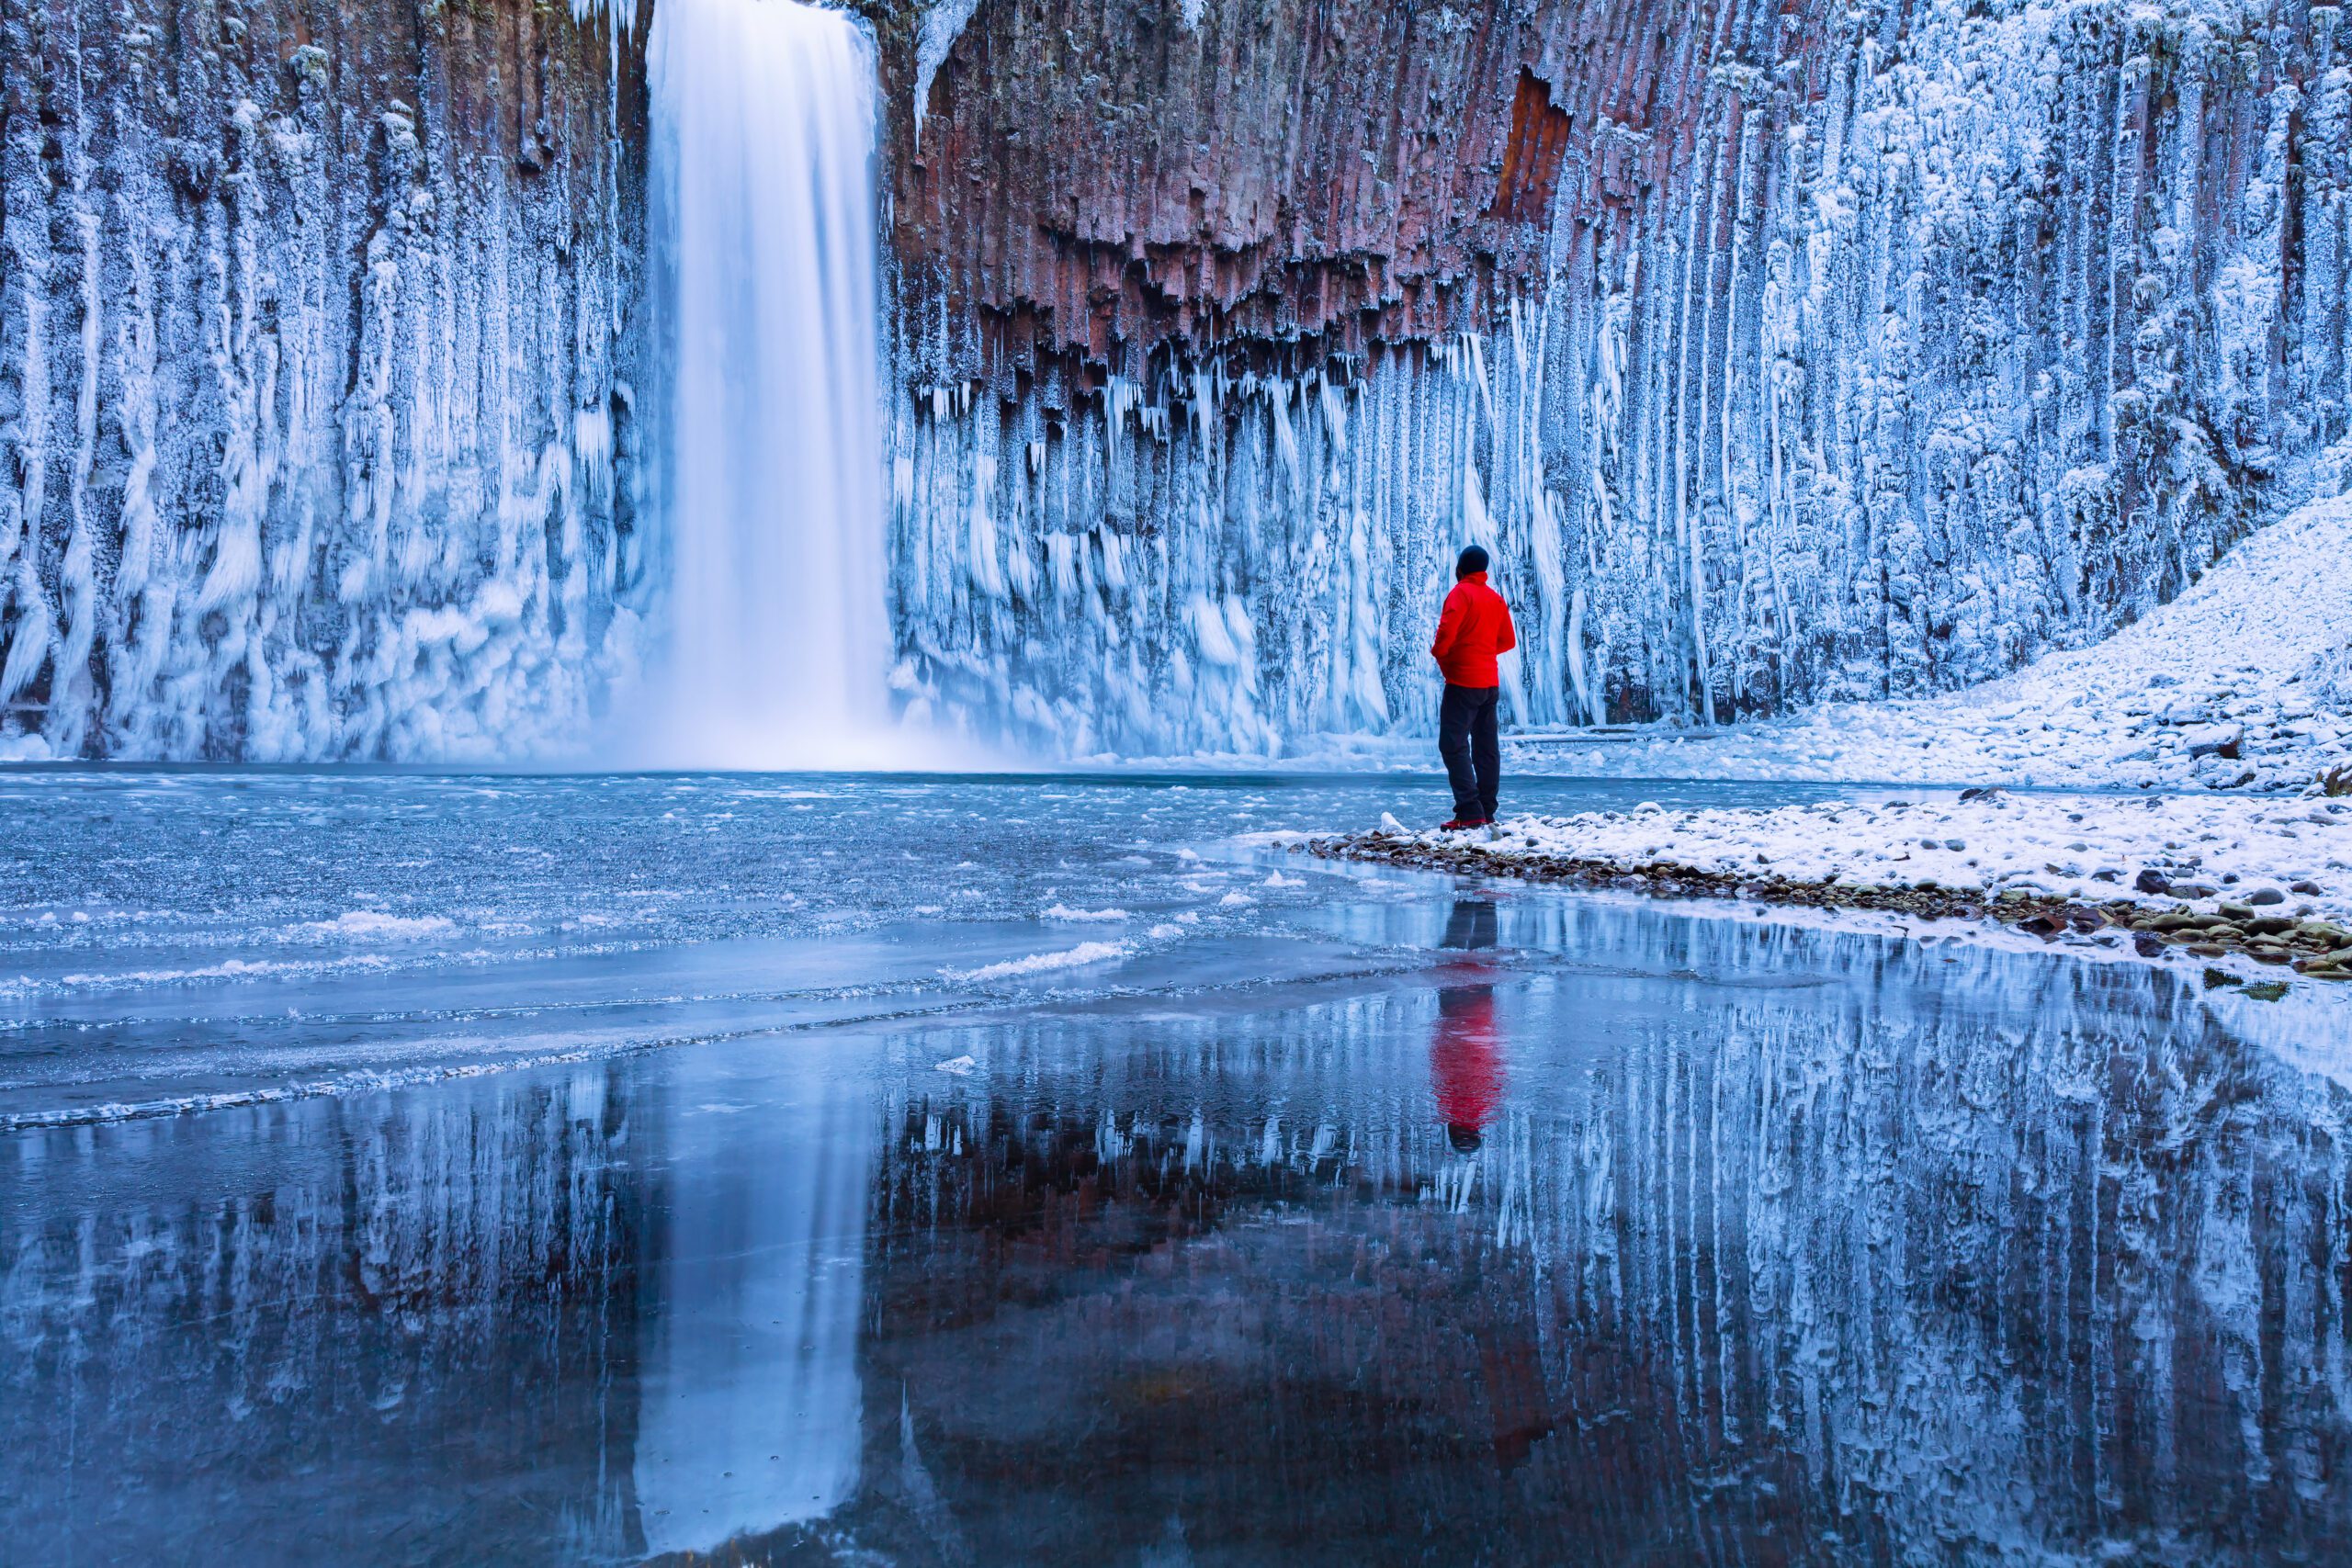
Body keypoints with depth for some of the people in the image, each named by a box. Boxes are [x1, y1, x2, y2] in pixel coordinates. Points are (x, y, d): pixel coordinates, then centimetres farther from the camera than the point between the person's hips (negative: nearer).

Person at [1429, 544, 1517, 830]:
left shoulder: (1461, 593, -10)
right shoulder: (1496, 598, 13)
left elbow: (1447, 630, -23)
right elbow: (1508, 641, 16)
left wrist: (1438, 651, -4)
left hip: (1463, 680, -8)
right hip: (1490, 681, 8)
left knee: (1453, 745, -9)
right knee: (1486, 747, 10)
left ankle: (1469, 813, -17)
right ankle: (1487, 812, 11)